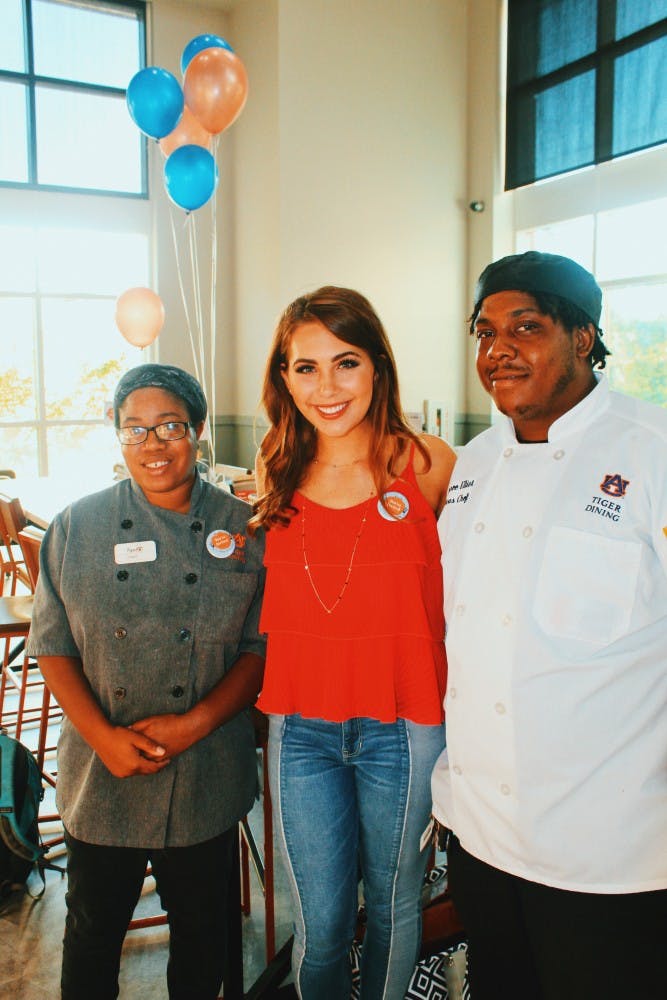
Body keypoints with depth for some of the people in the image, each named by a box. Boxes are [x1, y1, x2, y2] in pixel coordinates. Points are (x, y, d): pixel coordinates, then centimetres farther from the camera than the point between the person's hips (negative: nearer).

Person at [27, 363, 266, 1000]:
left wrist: (195, 723, -15)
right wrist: (104, 736, -13)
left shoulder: (243, 530, -5)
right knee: (93, 930, 19)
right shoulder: (77, 528, -2)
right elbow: (53, 644, -1)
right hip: (101, 778, 1)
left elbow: (263, 646, -3)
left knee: (202, 930, 18)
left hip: (208, 775, 0)